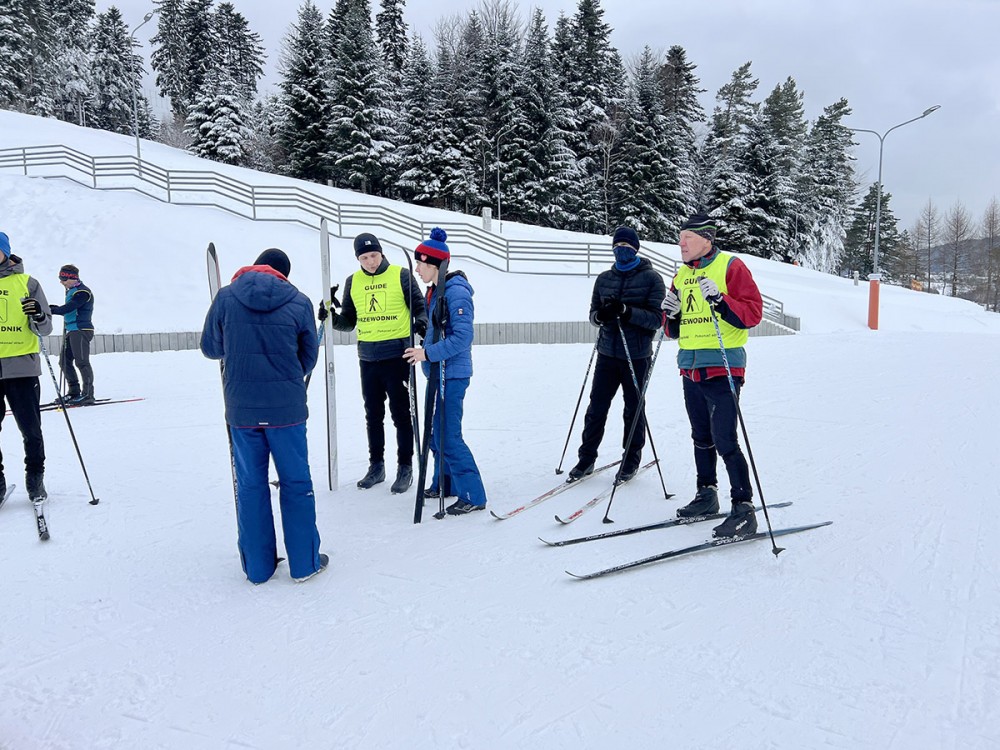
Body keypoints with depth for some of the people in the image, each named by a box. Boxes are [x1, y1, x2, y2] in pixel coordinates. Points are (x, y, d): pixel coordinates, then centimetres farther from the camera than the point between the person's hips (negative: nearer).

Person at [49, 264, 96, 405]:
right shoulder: (71, 291, 19)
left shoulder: (83, 292, -12)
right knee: (65, 361, 10)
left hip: (81, 330, -10)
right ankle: (74, 392, 16)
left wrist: (50, 310, -21)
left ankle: (88, 395, -9)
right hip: (71, 330, 10)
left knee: (82, 362, -11)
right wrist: (55, 308, 8)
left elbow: (68, 308, -22)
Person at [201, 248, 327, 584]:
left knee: (250, 486, 12)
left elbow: (210, 348, 8)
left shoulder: (225, 298, -1)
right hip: (287, 407, -1)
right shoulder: (299, 302, -2)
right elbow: (308, 357, 6)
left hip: (241, 408, 1)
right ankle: (304, 562, 17)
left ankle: (258, 566, 21)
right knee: (296, 483, 10)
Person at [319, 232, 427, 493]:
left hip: (397, 354, -4)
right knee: (373, 414, 13)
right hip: (367, 357, 4)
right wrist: (333, 318, -6)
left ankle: (405, 467, 13)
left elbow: (420, 306, 1)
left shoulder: (401, 275, -2)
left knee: (400, 413, 2)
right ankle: (376, 466, 25)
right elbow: (349, 321, 13)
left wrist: (420, 322, -19)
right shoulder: (353, 282, 9)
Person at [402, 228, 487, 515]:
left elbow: (462, 338, -23)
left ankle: (473, 496, 1)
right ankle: (444, 483, 32)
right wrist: (426, 354, 14)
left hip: (452, 374, -10)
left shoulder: (456, 292, -18)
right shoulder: (435, 290, 12)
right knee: (436, 432, 17)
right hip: (438, 372, 10)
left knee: (448, 436, -8)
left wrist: (427, 353, -23)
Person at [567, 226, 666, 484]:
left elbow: (657, 319, -10)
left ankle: (631, 461, 22)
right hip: (607, 353, 3)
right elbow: (593, 313, 12)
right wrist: (600, 315, -12)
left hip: (637, 356, -3)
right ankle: (586, 458, 17)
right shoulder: (604, 279, 10)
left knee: (634, 410, 8)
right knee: (596, 407, 5)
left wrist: (626, 311, -24)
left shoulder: (651, 278, -3)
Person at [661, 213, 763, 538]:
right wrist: (671, 315, -2)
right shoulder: (682, 275, 15)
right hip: (690, 370, 7)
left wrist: (720, 301, -24)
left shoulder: (731, 266, -4)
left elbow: (753, 312, -12)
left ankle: (744, 509, -3)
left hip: (722, 369, -7)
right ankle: (706, 495, 31)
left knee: (725, 441, -11)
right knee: (701, 438, 17)